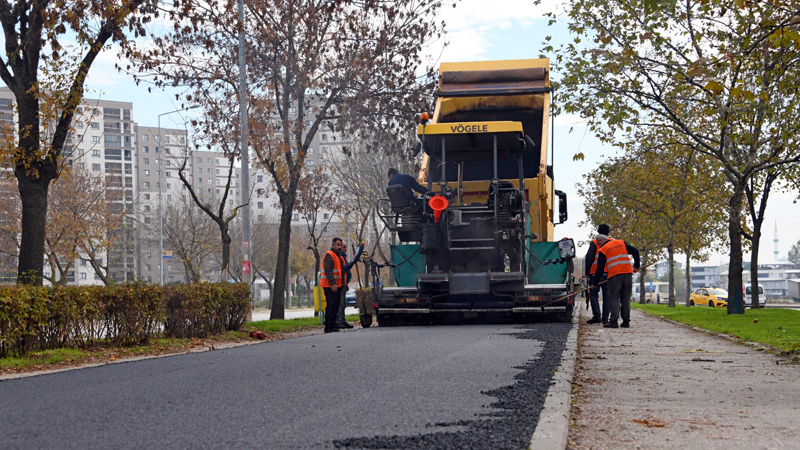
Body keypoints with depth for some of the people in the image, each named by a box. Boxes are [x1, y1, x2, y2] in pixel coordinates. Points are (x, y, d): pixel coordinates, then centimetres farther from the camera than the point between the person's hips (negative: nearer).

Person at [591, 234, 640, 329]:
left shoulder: (603, 249, 7)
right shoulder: (621, 243, 17)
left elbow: (600, 268, 5)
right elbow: (635, 251, 10)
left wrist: (595, 283, 11)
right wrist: (636, 266, 18)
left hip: (614, 275, -4)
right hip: (628, 272, 4)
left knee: (614, 298, -1)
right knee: (626, 298, 9)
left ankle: (614, 321, -9)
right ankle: (626, 321, 9)